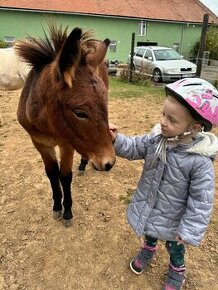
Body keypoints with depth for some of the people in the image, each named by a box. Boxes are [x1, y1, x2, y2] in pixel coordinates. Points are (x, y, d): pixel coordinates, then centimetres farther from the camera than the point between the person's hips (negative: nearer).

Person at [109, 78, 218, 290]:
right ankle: (148, 249, 68)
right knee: (149, 233, 34)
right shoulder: (155, 138, -18)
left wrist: (189, 230, -20)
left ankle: (176, 272, 59)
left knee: (175, 247, 28)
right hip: (146, 207, 4)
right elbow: (133, 148, -6)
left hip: (171, 218, -3)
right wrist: (116, 139, -26)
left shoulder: (200, 161, -32)